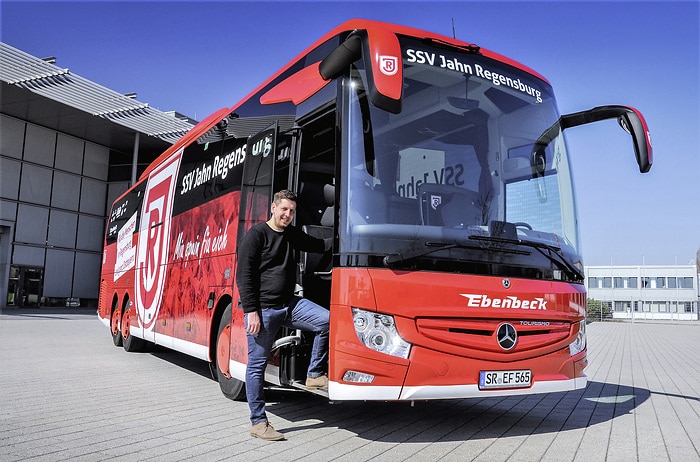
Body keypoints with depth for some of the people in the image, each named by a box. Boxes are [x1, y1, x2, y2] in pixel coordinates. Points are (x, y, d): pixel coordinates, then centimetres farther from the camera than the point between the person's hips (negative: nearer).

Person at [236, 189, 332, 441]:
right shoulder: (256, 234, -8)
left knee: (326, 320, -14)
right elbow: (244, 276, -11)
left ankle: (315, 374, 3)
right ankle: (258, 422, 14)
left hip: (289, 304, 6)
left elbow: (318, 245, 24)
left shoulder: (292, 234, 13)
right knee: (257, 365, 1)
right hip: (263, 309, -6)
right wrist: (251, 311, -16)